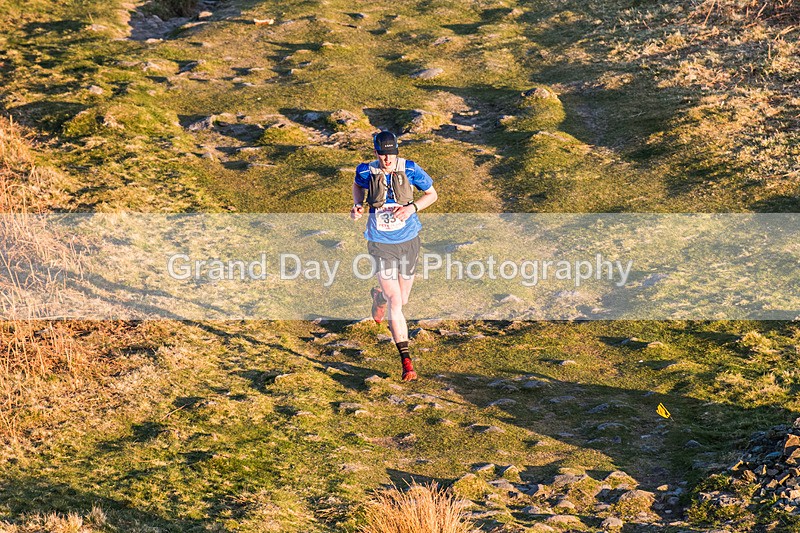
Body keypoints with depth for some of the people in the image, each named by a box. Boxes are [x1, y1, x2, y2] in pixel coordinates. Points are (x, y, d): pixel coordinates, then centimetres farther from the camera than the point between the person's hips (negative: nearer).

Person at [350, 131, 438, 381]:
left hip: (408, 241, 2)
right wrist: (358, 206, -4)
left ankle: (379, 296, 53)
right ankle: (406, 362, -4)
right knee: (395, 304, -10)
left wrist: (412, 207, -16)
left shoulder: (410, 169, -10)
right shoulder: (366, 171, -9)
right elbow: (358, 185, 15)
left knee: (402, 300, 15)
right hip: (381, 245, -2)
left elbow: (432, 194, 2)